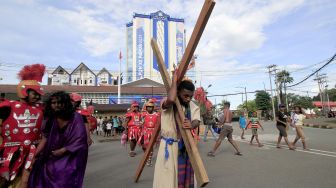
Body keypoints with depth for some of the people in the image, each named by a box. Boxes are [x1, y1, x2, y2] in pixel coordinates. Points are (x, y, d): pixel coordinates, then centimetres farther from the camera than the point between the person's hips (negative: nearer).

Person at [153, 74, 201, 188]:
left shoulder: (193, 106, 2)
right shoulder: (167, 103, -14)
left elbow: (197, 121, -13)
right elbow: (171, 99, -39)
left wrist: (192, 125, -37)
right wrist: (174, 81, -24)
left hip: (186, 145, 5)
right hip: (169, 145, -5)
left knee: (185, 175, 19)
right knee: (168, 178, 3)